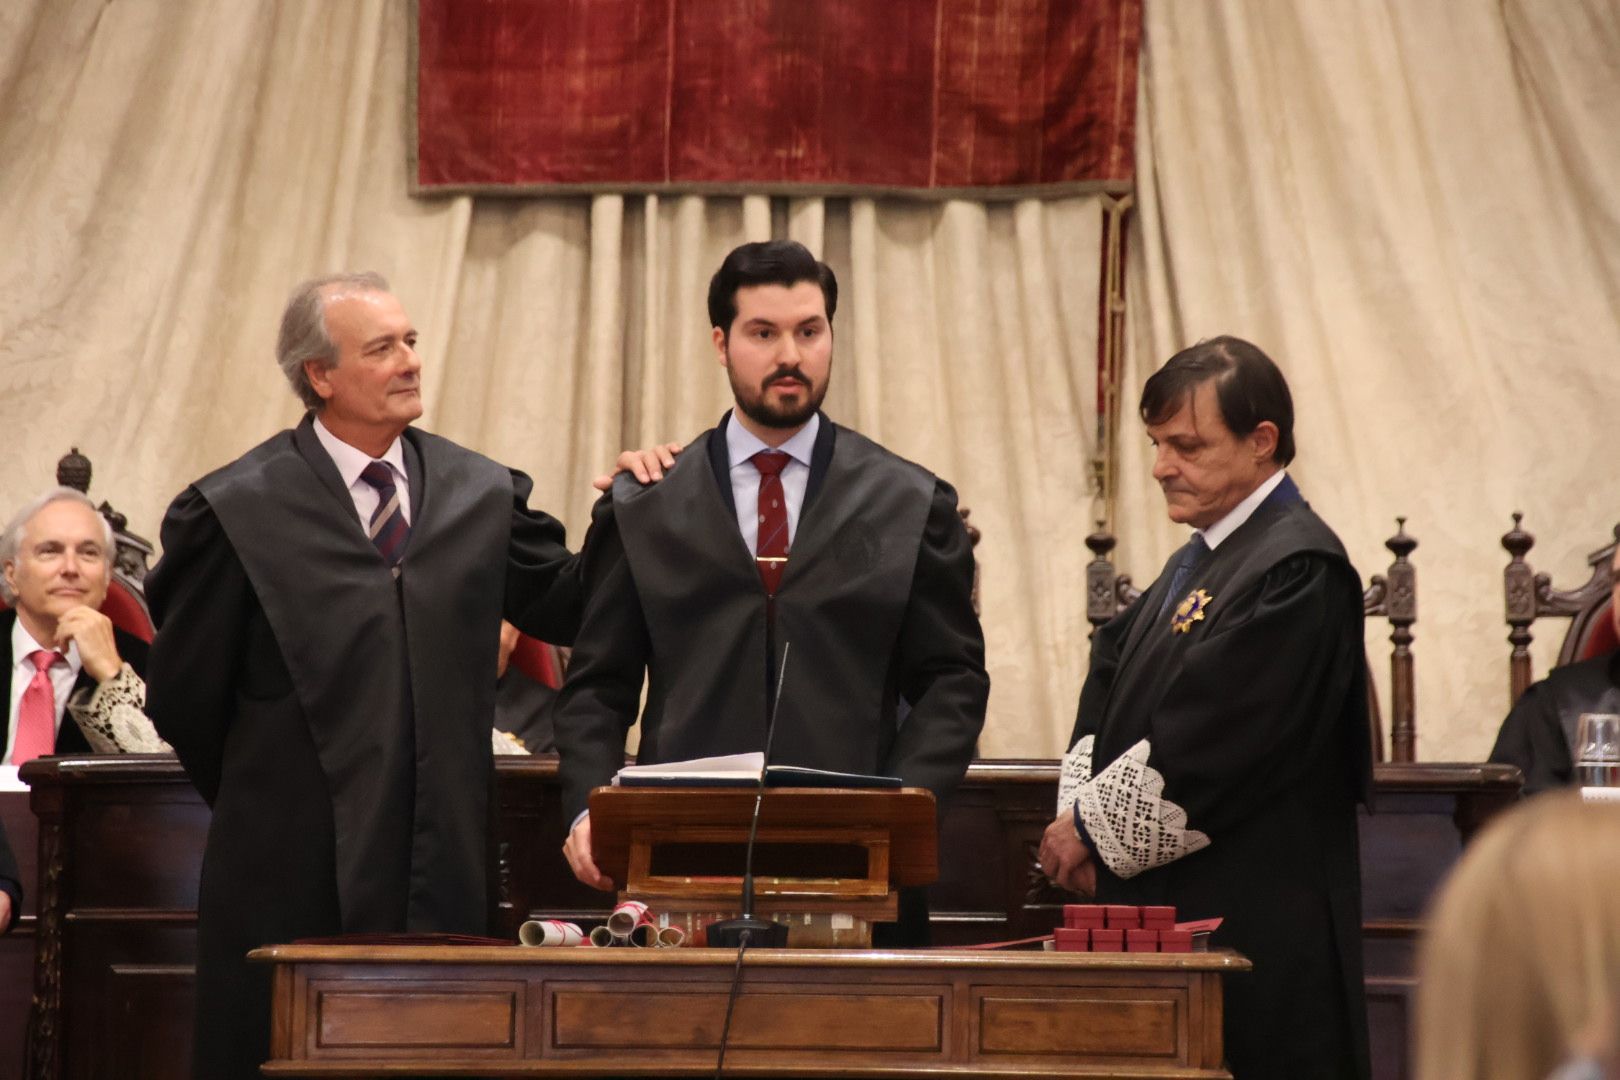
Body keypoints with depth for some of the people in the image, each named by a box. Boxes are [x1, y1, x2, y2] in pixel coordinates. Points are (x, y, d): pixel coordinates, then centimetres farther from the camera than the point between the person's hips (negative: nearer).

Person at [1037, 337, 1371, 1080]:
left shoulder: (1298, 570, -14)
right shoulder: (1199, 560, 16)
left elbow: (1206, 747, -18)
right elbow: (1110, 680, 16)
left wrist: (1092, 829, -9)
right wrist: (1082, 814, -1)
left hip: (1253, 928, -9)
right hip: (1167, 909, 9)